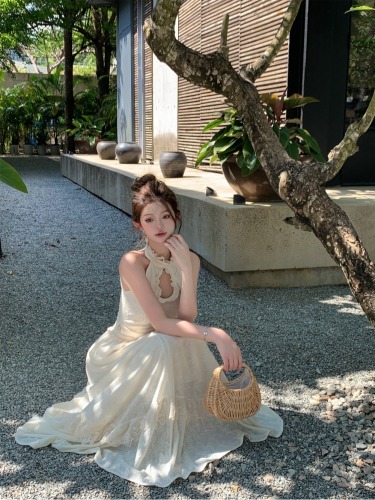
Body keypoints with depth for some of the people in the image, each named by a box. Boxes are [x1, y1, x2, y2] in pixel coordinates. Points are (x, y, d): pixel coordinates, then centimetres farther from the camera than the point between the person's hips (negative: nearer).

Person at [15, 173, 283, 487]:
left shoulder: (189, 259, -11)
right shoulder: (133, 262, -27)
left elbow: (186, 318, -20)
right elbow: (161, 324, -30)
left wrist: (186, 269, -30)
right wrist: (214, 334, -38)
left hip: (172, 351, 5)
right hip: (128, 355, -5)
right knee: (164, 345, -32)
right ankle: (155, 444, -14)